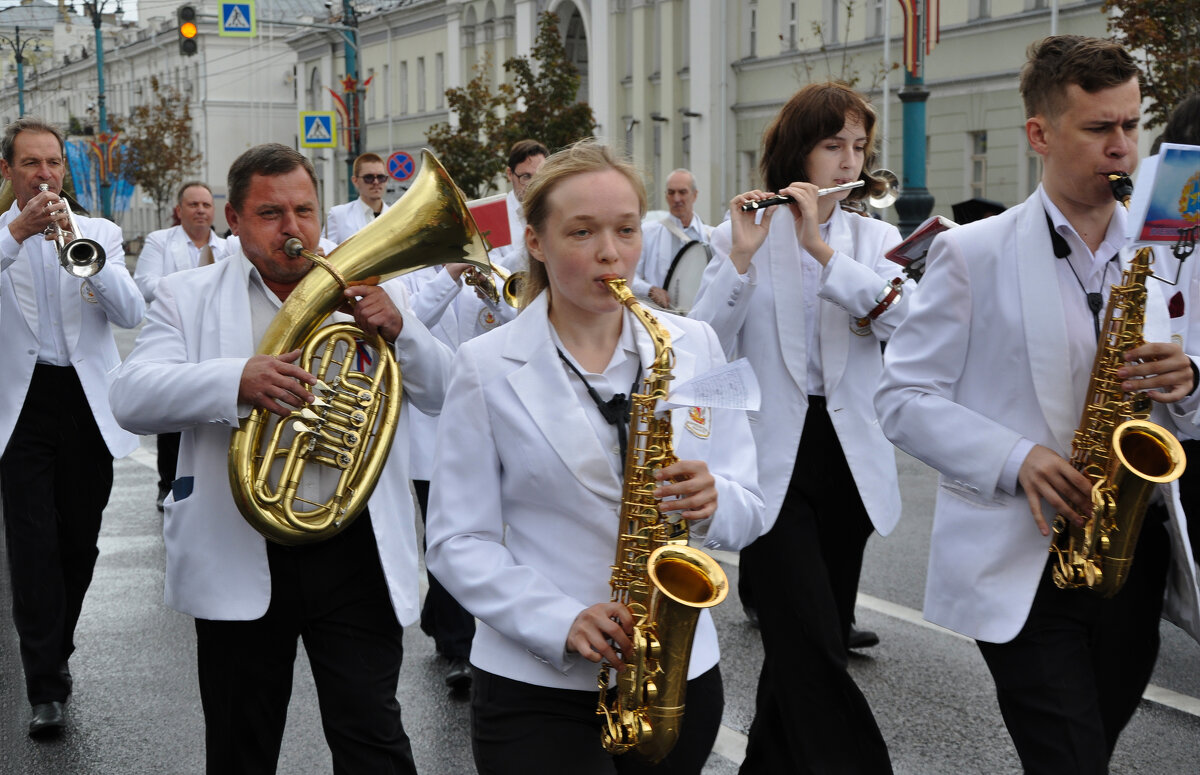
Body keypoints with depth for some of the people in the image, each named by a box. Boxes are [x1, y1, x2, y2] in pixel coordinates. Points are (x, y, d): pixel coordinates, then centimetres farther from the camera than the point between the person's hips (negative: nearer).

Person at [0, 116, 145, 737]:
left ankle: (57, 650, 30)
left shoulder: (99, 233, 11)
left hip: (88, 405, 2)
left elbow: (132, 314, -4)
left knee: (80, 541, 9)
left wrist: (87, 255, -17)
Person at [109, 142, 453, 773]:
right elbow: (131, 399, -9)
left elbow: (444, 395, 6)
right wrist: (238, 381, -25)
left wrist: (398, 330, -14)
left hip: (355, 551, 0)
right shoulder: (188, 296, 7)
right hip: (241, 557, 0)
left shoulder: (364, 293, 11)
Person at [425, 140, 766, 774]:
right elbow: (457, 541, -6)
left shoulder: (694, 346, 4)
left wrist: (711, 502, -16)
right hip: (535, 684, -3)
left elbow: (748, 512, 7)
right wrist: (562, 623, -19)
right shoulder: (486, 366, -4)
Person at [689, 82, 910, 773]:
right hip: (772, 460, -3)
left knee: (812, 640, 12)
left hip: (849, 456, 4)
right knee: (814, 644, -12)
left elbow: (900, 316, -13)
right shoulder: (740, 236, 0)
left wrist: (823, 248, -22)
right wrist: (741, 258, -21)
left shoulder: (876, 238, 8)